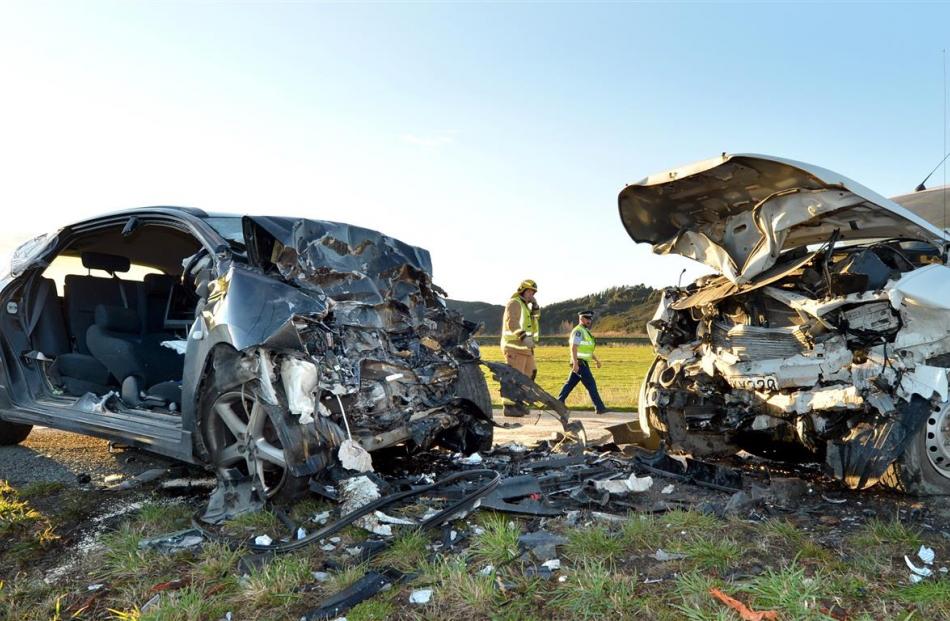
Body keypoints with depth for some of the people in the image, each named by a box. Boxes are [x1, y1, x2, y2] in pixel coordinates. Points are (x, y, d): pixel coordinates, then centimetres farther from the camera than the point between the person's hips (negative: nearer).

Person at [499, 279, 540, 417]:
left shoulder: (525, 306, 25)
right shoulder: (514, 303, -7)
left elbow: (535, 319, 20)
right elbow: (512, 323, -22)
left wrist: (535, 305, 7)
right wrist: (524, 337, -35)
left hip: (525, 347, 10)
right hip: (515, 345, -10)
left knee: (529, 373, 12)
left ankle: (518, 402, 20)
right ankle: (509, 406, -7)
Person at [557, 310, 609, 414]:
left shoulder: (585, 331, 20)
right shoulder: (578, 331, -12)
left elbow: (587, 349, 27)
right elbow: (574, 348, -20)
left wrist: (596, 360, 23)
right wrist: (575, 363, -26)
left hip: (583, 363, 10)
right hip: (580, 363, -10)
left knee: (570, 383, 11)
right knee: (591, 384, -8)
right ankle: (600, 407, -5)